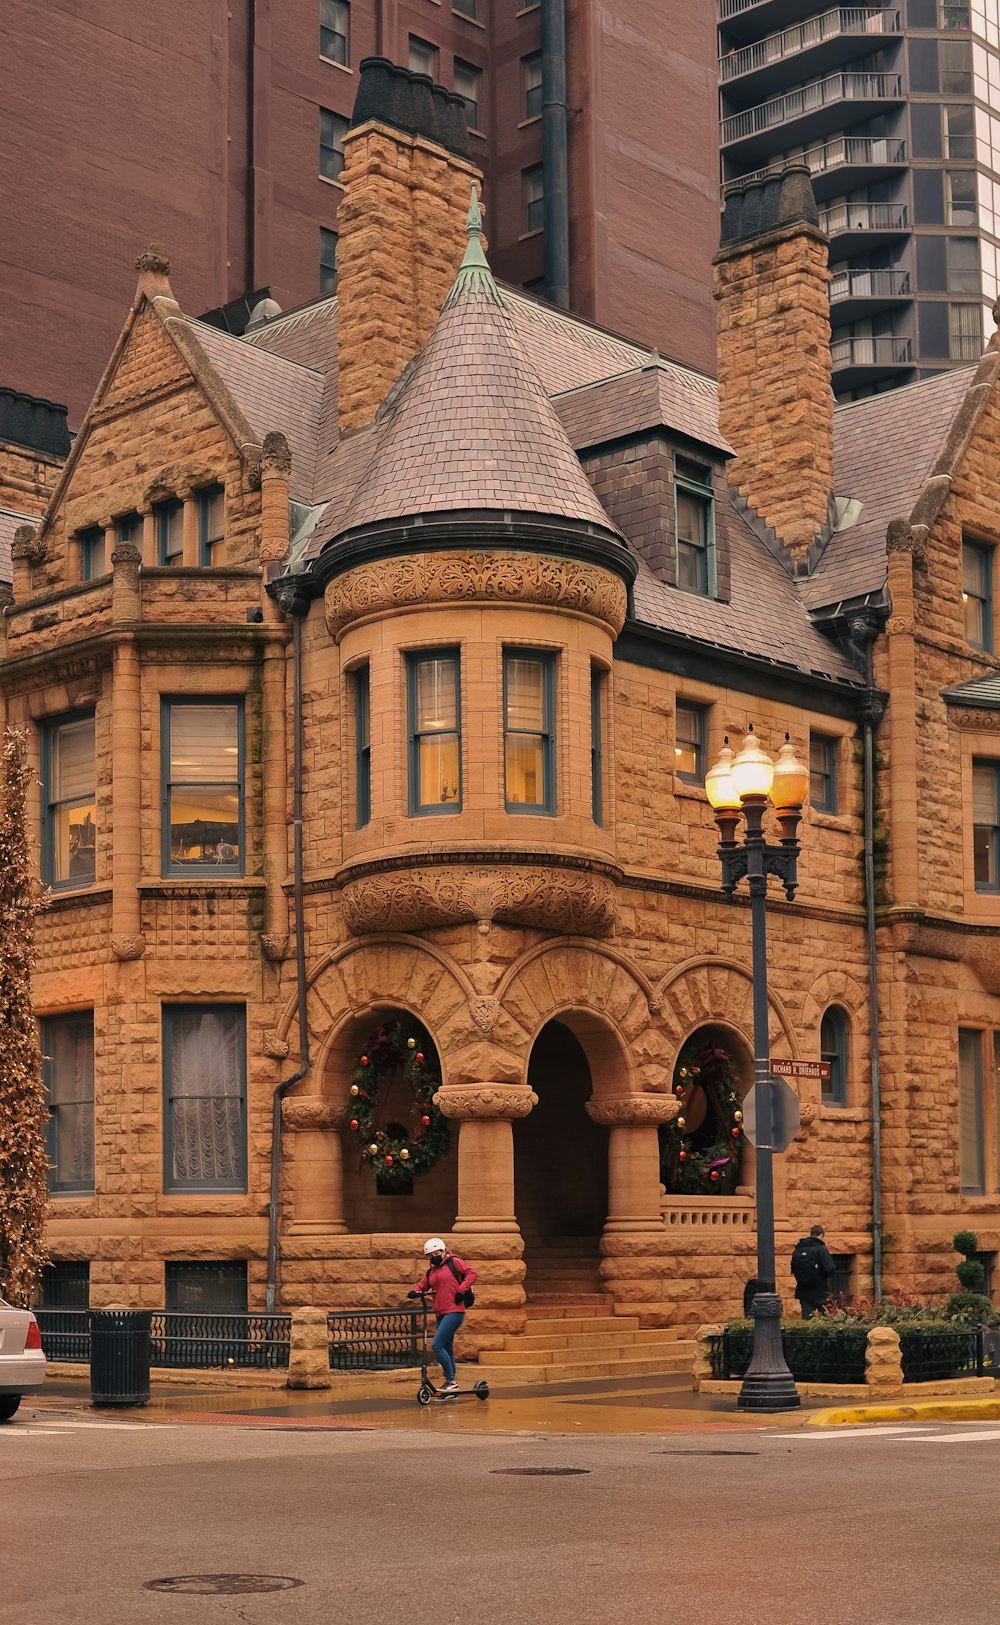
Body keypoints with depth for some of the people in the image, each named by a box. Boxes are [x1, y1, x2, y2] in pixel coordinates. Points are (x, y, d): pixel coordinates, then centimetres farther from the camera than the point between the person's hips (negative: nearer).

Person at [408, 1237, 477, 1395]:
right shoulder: (430, 1272, 18)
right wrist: (415, 1292, -12)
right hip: (440, 1314, 8)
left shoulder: (453, 1262, 0)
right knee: (447, 1351, 11)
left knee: (437, 1345, -16)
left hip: (454, 1312, -8)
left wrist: (461, 1290, -15)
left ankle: (451, 1381, -11)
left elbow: (472, 1273, -6)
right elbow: (422, 1285, 10)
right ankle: (451, 1385, 18)